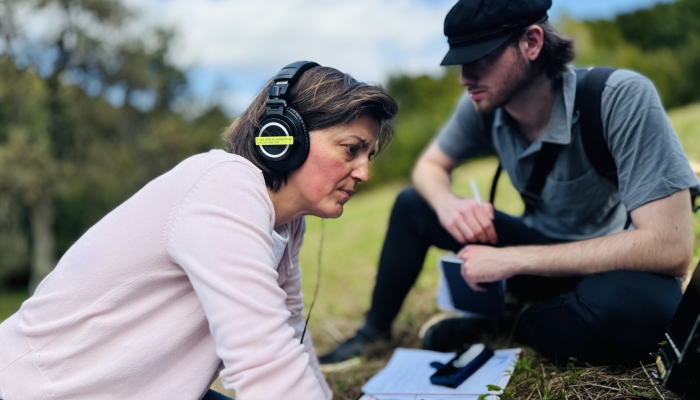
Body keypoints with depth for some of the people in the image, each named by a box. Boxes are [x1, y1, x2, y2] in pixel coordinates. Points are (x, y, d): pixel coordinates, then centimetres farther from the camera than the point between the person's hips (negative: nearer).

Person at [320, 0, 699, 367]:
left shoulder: (620, 97, -29)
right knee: (411, 204, -1)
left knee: (639, 304, -39)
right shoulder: (482, 105, -13)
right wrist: (447, 203, -23)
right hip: (542, 244, 5)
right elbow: (430, 166, 3)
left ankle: (499, 325, -9)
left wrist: (512, 260, -32)